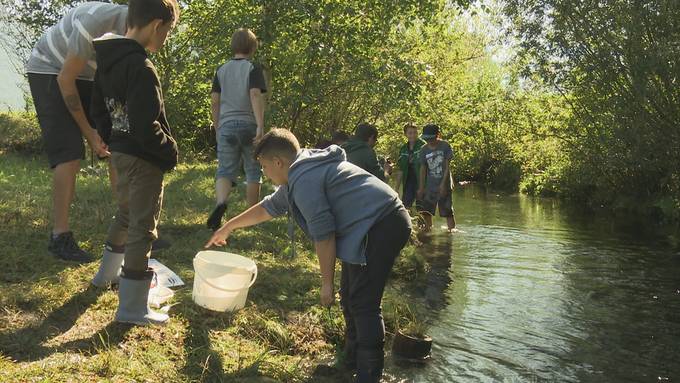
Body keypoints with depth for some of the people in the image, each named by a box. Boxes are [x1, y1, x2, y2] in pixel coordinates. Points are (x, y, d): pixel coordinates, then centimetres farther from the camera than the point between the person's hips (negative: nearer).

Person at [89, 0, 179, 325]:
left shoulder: (107, 60, 6)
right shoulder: (141, 67, -23)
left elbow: (98, 110, 14)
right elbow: (147, 127, -26)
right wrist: (170, 152, -11)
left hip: (120, 152, 9)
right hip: (143, 158, -9)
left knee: (125, 214, 27)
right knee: (143, 226, -3)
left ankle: (108, 272, 46)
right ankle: (132, 307, 3)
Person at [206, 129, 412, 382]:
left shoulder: (304, 179, -15)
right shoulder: (302, 172, 19)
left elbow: (323, 234, -18)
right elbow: (269, 207, 32)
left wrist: (327, 282, -9)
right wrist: (228, 228, 41)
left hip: (380, 228, -11)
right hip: (386, 221, 11)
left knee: (363, 303, -9)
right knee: (350, 295, 18)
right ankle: (353, 356, 31)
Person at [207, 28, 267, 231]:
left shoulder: (221, 70, 11)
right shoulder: (253, 69, -1)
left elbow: (215, 101, 10)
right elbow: (256, 95, -15)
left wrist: (217, 128, 19)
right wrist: (260, 125, -19)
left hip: (226, 125, 3)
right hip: (248, 124, -3)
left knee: (225, 170, 3)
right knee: (253, 171, 11)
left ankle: (220, 202, -26)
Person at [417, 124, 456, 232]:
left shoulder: (445, 146, -6)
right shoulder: (424, 150, 3)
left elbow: (447, 166, -7)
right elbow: (423, 169, 7)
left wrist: (443, 183, -13)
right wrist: (421, 187, 3)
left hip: (444, 185, -3)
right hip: (430, 186, 3)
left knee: (448, 211, -2)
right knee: (426, 211, 4)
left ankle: (452, 230, 4)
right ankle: (428, 230, 17)